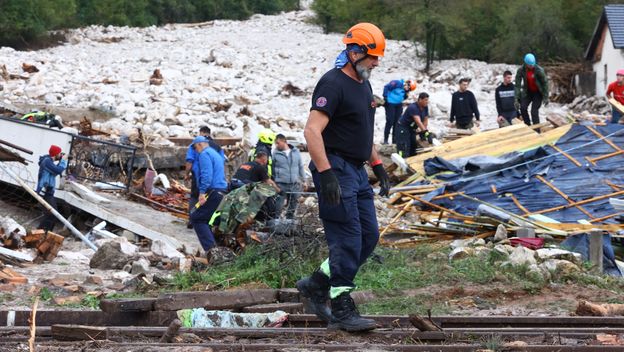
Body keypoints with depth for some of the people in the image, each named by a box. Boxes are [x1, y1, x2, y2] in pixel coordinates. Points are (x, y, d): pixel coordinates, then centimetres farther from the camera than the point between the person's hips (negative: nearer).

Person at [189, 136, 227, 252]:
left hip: (212, 193, -10)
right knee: (206, 219, 15)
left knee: (196, 218, -7)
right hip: (221, 192, 10)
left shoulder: (204, 154, -6)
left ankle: (211, 248, -18)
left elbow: (206, 174, -19)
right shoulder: (216, 154, 25)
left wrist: (202, 192, -24)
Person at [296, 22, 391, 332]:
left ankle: (316, 284, 18)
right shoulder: (333, 83, -15)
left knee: (368, 237, 8)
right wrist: (326, 175, -29)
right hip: (336, 169, -10)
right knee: (348, 240, -9)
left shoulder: (364, 86, 16)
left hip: (357, 170, 10)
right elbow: (312, 131, -23)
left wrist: (378, 167, 21)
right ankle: (341, 311, -2)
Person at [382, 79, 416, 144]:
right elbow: (386, 87, -15)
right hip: (390, 104, -7)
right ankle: (385, 140, -1)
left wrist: (406, 94, -6)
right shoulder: (397, 83, -15)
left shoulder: (405, 90, 7)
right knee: (390, 122, -8)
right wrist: (385, 97, -17)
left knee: (397, 122, 7)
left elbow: (403, 98, 14)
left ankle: (395, 140, 14)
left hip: (398, 105, 8)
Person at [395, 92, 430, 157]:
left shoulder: (425, 107, -4)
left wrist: (422, 132, -8)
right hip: (403, 128, -9)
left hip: (412, 128, 9)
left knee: (413, 148, 13)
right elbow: (418, 122, -40)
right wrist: (426, 133, -45)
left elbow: (425, 120, 1)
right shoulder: (413, 108, -31)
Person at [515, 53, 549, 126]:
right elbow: (517, 85, -13)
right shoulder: (521, 70, -18)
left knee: (534, 111, -14)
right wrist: (517, 99, -17)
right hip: (528, 92, 3)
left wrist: (545, 97, -11)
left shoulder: (539, 70, -24)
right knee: (523, 108, -15)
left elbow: (545, 83, -13)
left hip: (538, 92, -3)